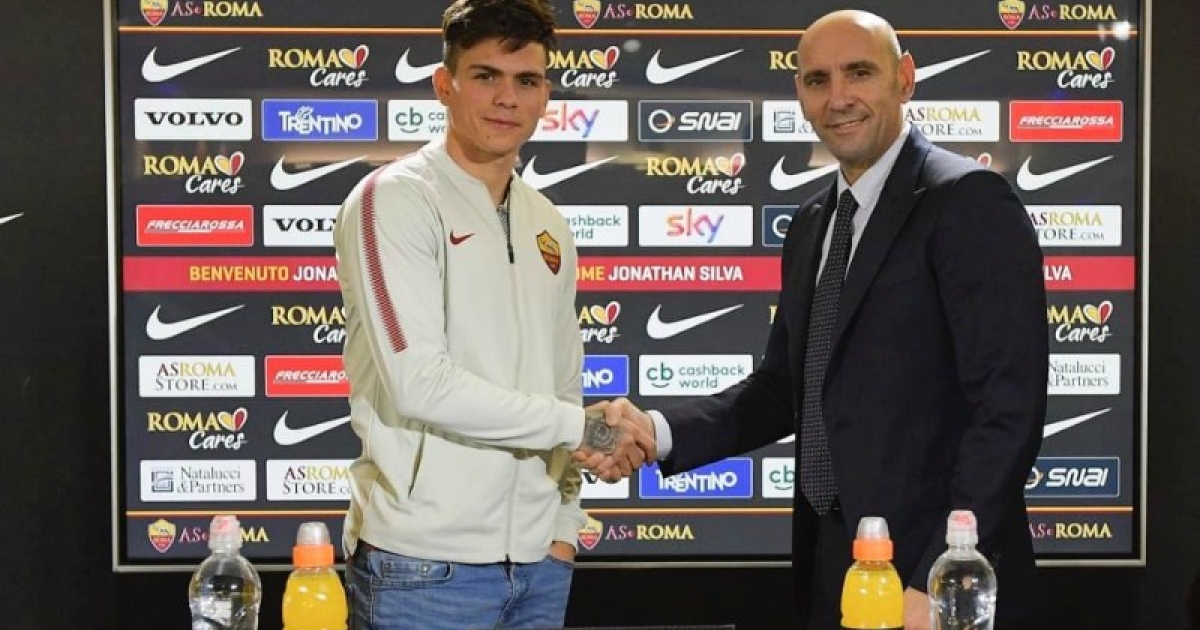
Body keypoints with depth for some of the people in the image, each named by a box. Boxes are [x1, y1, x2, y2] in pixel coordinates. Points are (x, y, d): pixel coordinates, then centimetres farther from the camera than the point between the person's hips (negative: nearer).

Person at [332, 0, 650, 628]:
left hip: (537, 558, 6)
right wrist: (580, 425, -12)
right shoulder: (394, 200, -8)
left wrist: (564, 524, 8)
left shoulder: (548, 227, 13)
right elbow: (419, 382, -18)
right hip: (425, 562, -6)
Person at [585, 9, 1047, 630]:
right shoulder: (811, 226, 13)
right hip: (830, 565, 7)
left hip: (939, 575, -7)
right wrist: (660, 431, -3)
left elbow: (1008, 405, -17)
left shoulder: (969, 200, -11)